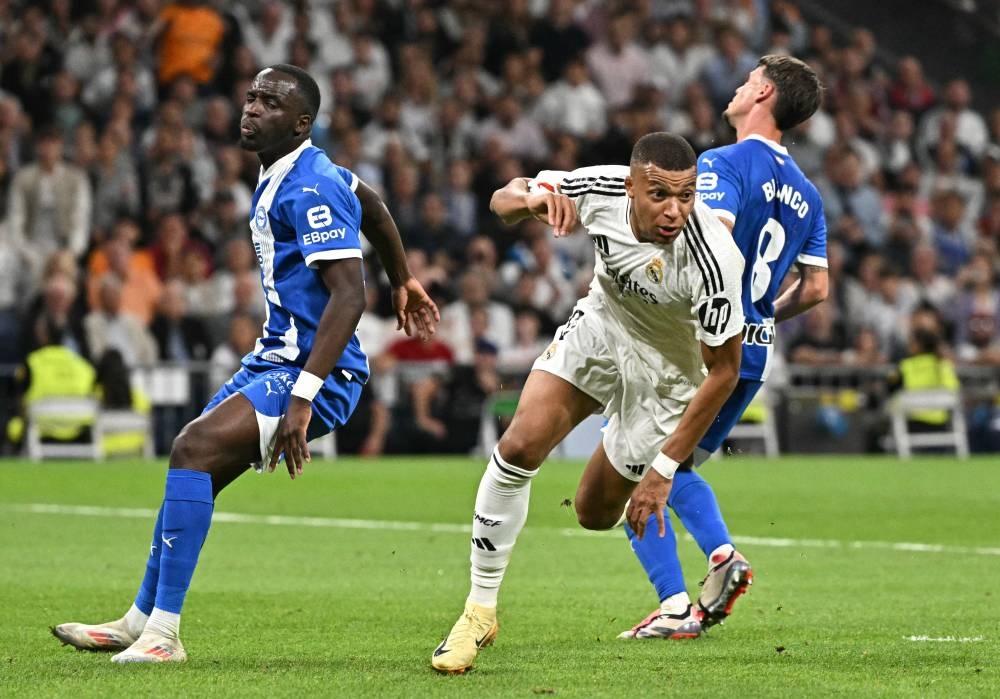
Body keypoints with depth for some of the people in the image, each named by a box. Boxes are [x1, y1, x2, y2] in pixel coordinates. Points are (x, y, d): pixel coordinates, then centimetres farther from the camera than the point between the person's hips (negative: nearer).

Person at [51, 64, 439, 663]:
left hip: (314, 369, -11)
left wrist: (302, 398, -32)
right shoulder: (279, 175, 12)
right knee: (192, 459, 13)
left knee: (195, 449, -24)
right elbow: (371, 205, 30)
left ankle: (163, 633, -22)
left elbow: (348, 297, -26)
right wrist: (403, 281, 44)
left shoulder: (309, 188, -19)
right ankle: (139, 622, 27)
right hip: (276, 359, 11)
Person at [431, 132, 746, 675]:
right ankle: (480, 608, -4)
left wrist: (664, 469, -21)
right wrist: (532, 198, -36)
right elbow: (503, 201, -9)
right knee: (520, 447, -18)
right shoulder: (600, 190, -26)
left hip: (667, 367, -3)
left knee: (596, 513, 4)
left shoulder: (713, 258, -36)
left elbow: (724, 370, -24)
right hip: (599, 324, 3)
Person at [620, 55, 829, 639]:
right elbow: (816, 288, 13)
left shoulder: (724, 164, -10)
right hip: (755, 355, 8)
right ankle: (723, 554, 0)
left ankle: (674, 606, -7)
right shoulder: (805, 192, 12)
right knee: (672, 471, 24)